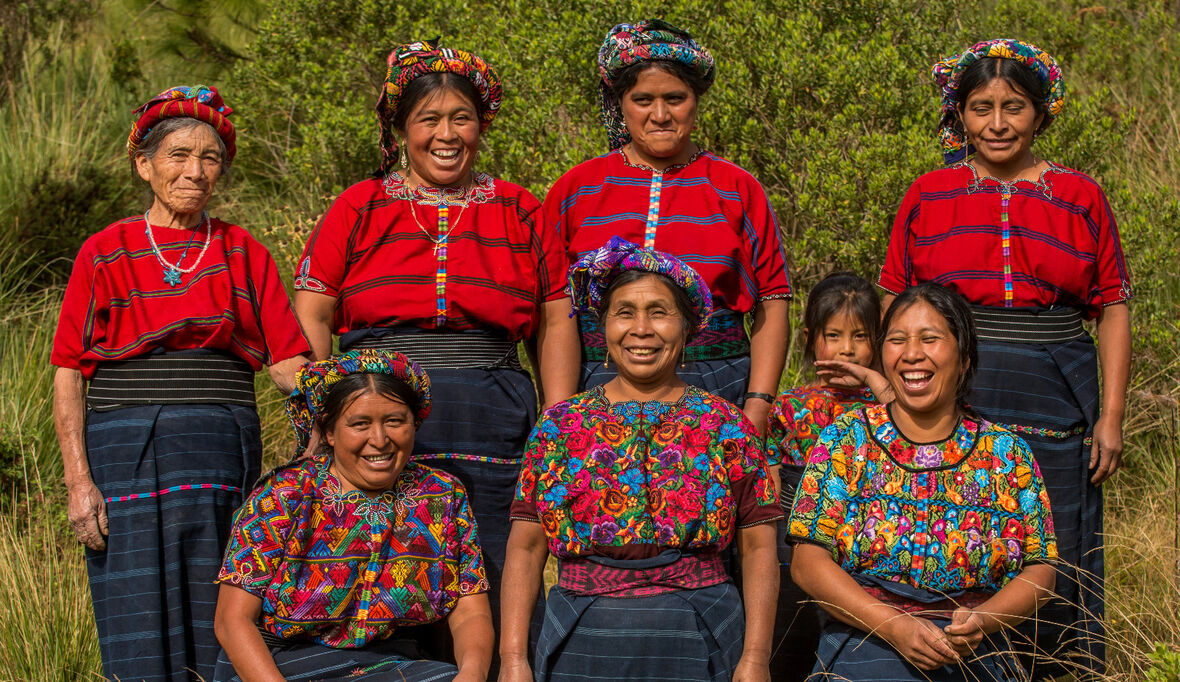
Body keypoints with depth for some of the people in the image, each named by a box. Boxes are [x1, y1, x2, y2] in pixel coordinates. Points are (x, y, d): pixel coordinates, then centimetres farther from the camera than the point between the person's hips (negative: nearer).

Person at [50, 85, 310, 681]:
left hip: (221, 455, 2)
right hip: (125, 452, -1)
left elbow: (286, 362, 6)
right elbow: (69, 374, 4)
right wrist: (79, 481, -6)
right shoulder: (105, 253, 7)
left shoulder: (244, 256, 12)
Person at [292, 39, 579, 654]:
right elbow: (311, 316, 6)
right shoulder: (358, 209, 9)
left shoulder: (520, 212, 12)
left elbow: (555, 323, 12)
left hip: (490, 424, 1)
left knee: (491, 603, 1)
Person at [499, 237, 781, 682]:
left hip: (698, 646, 0)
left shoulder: (724, 424, 5)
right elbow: (525, 548, 5)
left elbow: (758, 547, 3)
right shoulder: (559, 424, 8)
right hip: (581, 645, 1)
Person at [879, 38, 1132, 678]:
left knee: (1052, 562, 4)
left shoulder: (1080, 197, 6)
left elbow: (1114, 310, 7)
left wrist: (1111, 416, 0)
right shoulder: (928, 196, 6)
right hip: (948, 403, 0)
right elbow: (894, 307, 9)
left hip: (1054, 405, 0)